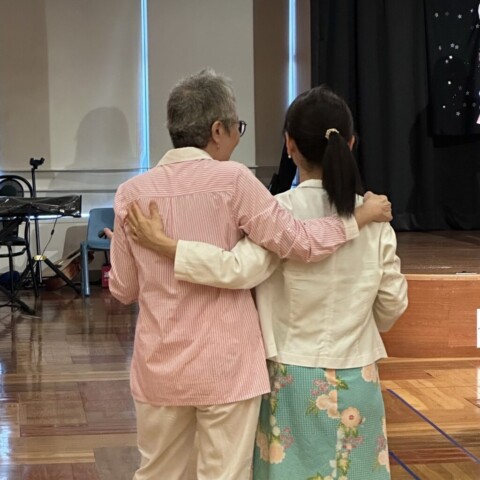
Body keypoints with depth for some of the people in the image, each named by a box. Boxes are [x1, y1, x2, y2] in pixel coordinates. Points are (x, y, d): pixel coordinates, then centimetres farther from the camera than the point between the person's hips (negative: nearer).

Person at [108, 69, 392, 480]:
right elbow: (301, 243, -11)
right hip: (226, 366, -4)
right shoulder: (232, 180, -10)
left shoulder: (132, 193, 0)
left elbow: (123, 289, 7)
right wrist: (363, 216, 2)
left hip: (159, 366, 4)